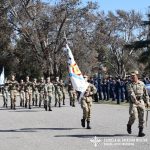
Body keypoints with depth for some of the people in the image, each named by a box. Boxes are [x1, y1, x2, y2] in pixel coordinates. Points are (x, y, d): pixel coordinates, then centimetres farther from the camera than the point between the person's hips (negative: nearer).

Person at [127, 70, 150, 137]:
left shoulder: (142, 83, 8)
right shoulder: (130, 85, -3)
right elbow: (131, 93, -19)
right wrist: (135, 100, -32)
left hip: (141, 101, 3)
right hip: (133, 102, -3)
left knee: (141, 117, 1)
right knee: (133, 115, -14)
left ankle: (140, 131, 9)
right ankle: (129, 125, 16)